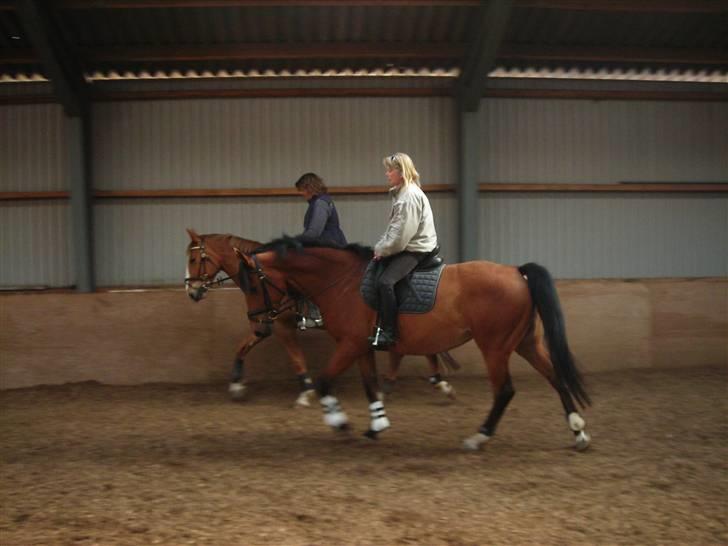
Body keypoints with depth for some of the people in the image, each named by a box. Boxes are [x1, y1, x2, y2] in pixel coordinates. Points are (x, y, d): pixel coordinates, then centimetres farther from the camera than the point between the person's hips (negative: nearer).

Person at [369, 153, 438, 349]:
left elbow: (400, 235, -22)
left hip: (416, 250, -11)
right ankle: (379, 322, 18)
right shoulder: (401, 193, 14)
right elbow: (394, 229, 16)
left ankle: (388, 333, -23)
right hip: (405, 247, 11)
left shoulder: (410, 195, -19)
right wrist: (380, 247, 4)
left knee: (385, 281, -27)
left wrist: (381, 250, -11)